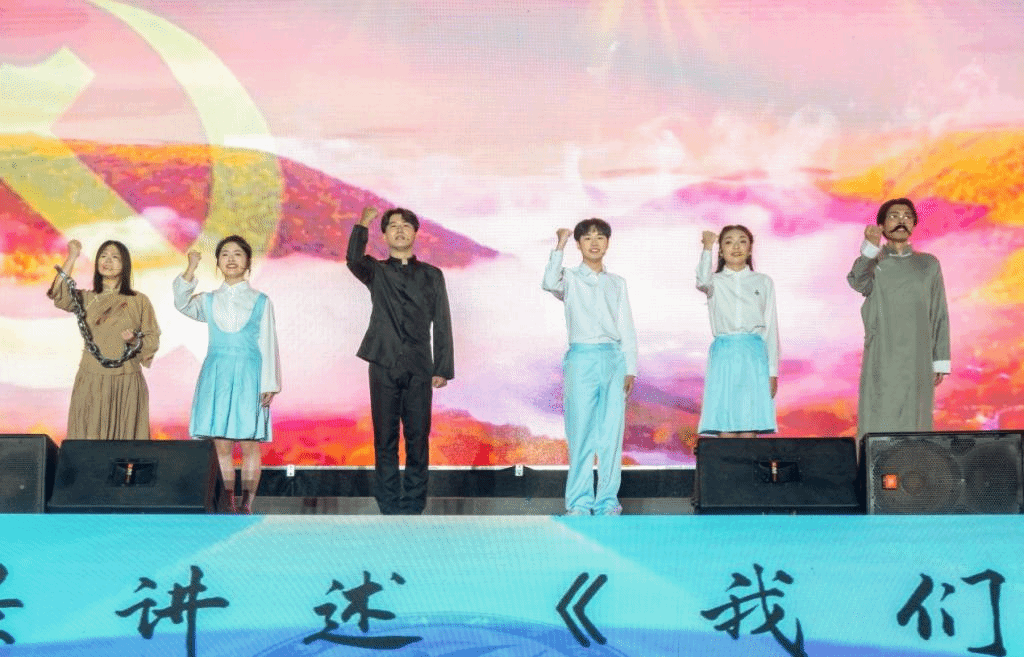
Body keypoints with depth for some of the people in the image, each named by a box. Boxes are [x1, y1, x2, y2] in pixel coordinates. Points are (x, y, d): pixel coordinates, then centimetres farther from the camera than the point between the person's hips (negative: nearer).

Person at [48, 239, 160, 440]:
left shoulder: (139, 301, 6)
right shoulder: (86, 299, 10)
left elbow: (153, 340, 6)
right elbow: (60, 297, -10)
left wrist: (135, 341, -15)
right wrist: (72, 258, -10)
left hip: (127, 384, -1)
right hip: (91, 382, 1)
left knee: (126, 436, -1)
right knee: (90, 438, -1)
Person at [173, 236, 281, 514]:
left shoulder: (260, 301, 8)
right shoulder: (209, 301, 12)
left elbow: (268, 344, 5)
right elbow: (183, 304, -9)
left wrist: (269, 385, -2)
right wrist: (191, 268, -19)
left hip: (248, 376, -2)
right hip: (216, 376, 2)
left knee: (249, 446, -4)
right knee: (221, 446, -1)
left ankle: (246, 505, -1)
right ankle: (228, 505, 4)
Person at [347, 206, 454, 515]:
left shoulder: (432, 275, 12)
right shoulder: (376, 271, 10)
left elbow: (442, 325, 9)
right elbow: (354, 261, -15)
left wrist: (443, 369, 3)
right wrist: (363, 224, -16)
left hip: (419, 368, 1)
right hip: (384, 366, 0)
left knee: (418, 438, -1)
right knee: (385, 438, 1)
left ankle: (413, 507, 6)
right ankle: (389, 507, 7)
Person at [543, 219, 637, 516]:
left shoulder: (617, 283, 16)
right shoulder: (570, 278, 8)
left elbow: (627, 328, 14)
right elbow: (550, 283, -17)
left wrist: (630, 369, 7)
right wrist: (559, 247, -13)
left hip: (614, 358, 3)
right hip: (582, 358, -2)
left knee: (612, 433, 0)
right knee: (580, 432, -3)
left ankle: (607, 500, 7)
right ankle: (579, 502, 2)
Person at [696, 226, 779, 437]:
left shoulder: (763, 282, 14)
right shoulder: (715, 281, 11)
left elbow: (771, 327, 12)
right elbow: (702, 281, -16)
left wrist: (773, 372, 7)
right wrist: (707, 248, -18)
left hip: (754, 356, 1)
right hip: (723, 356, -1)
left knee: (749, 431, -8)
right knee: (725, 432, -9)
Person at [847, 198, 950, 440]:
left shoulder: (928, 264, 14)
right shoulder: (872, 263, 9)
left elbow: (939, 315, 12)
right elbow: (858, 283, -15)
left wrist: (941, 361, 4)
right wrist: (870, 248, -32)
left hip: (917, 361, 1)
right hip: (881, 359, -1)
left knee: (913, 422, -3)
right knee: (879, 421, -8)